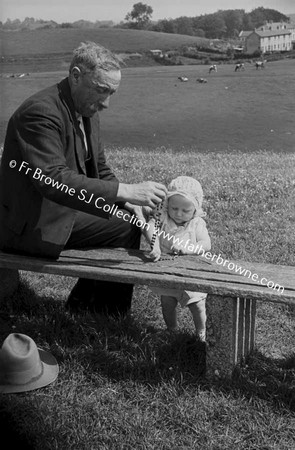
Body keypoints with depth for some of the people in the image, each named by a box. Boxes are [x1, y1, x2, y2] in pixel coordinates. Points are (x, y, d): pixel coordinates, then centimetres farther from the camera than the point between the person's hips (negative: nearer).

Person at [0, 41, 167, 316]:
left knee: (131, 221, 6)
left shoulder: (87, 111, 6)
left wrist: (126, 202, -4)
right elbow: (54, 180, -35)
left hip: (63, 209, 10)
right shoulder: (41, 112, -24)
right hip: (31, 225, -10)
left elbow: (99, 169, 13)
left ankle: (83, 306, 16)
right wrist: (126, 191, -38)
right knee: (125, 232, -14)